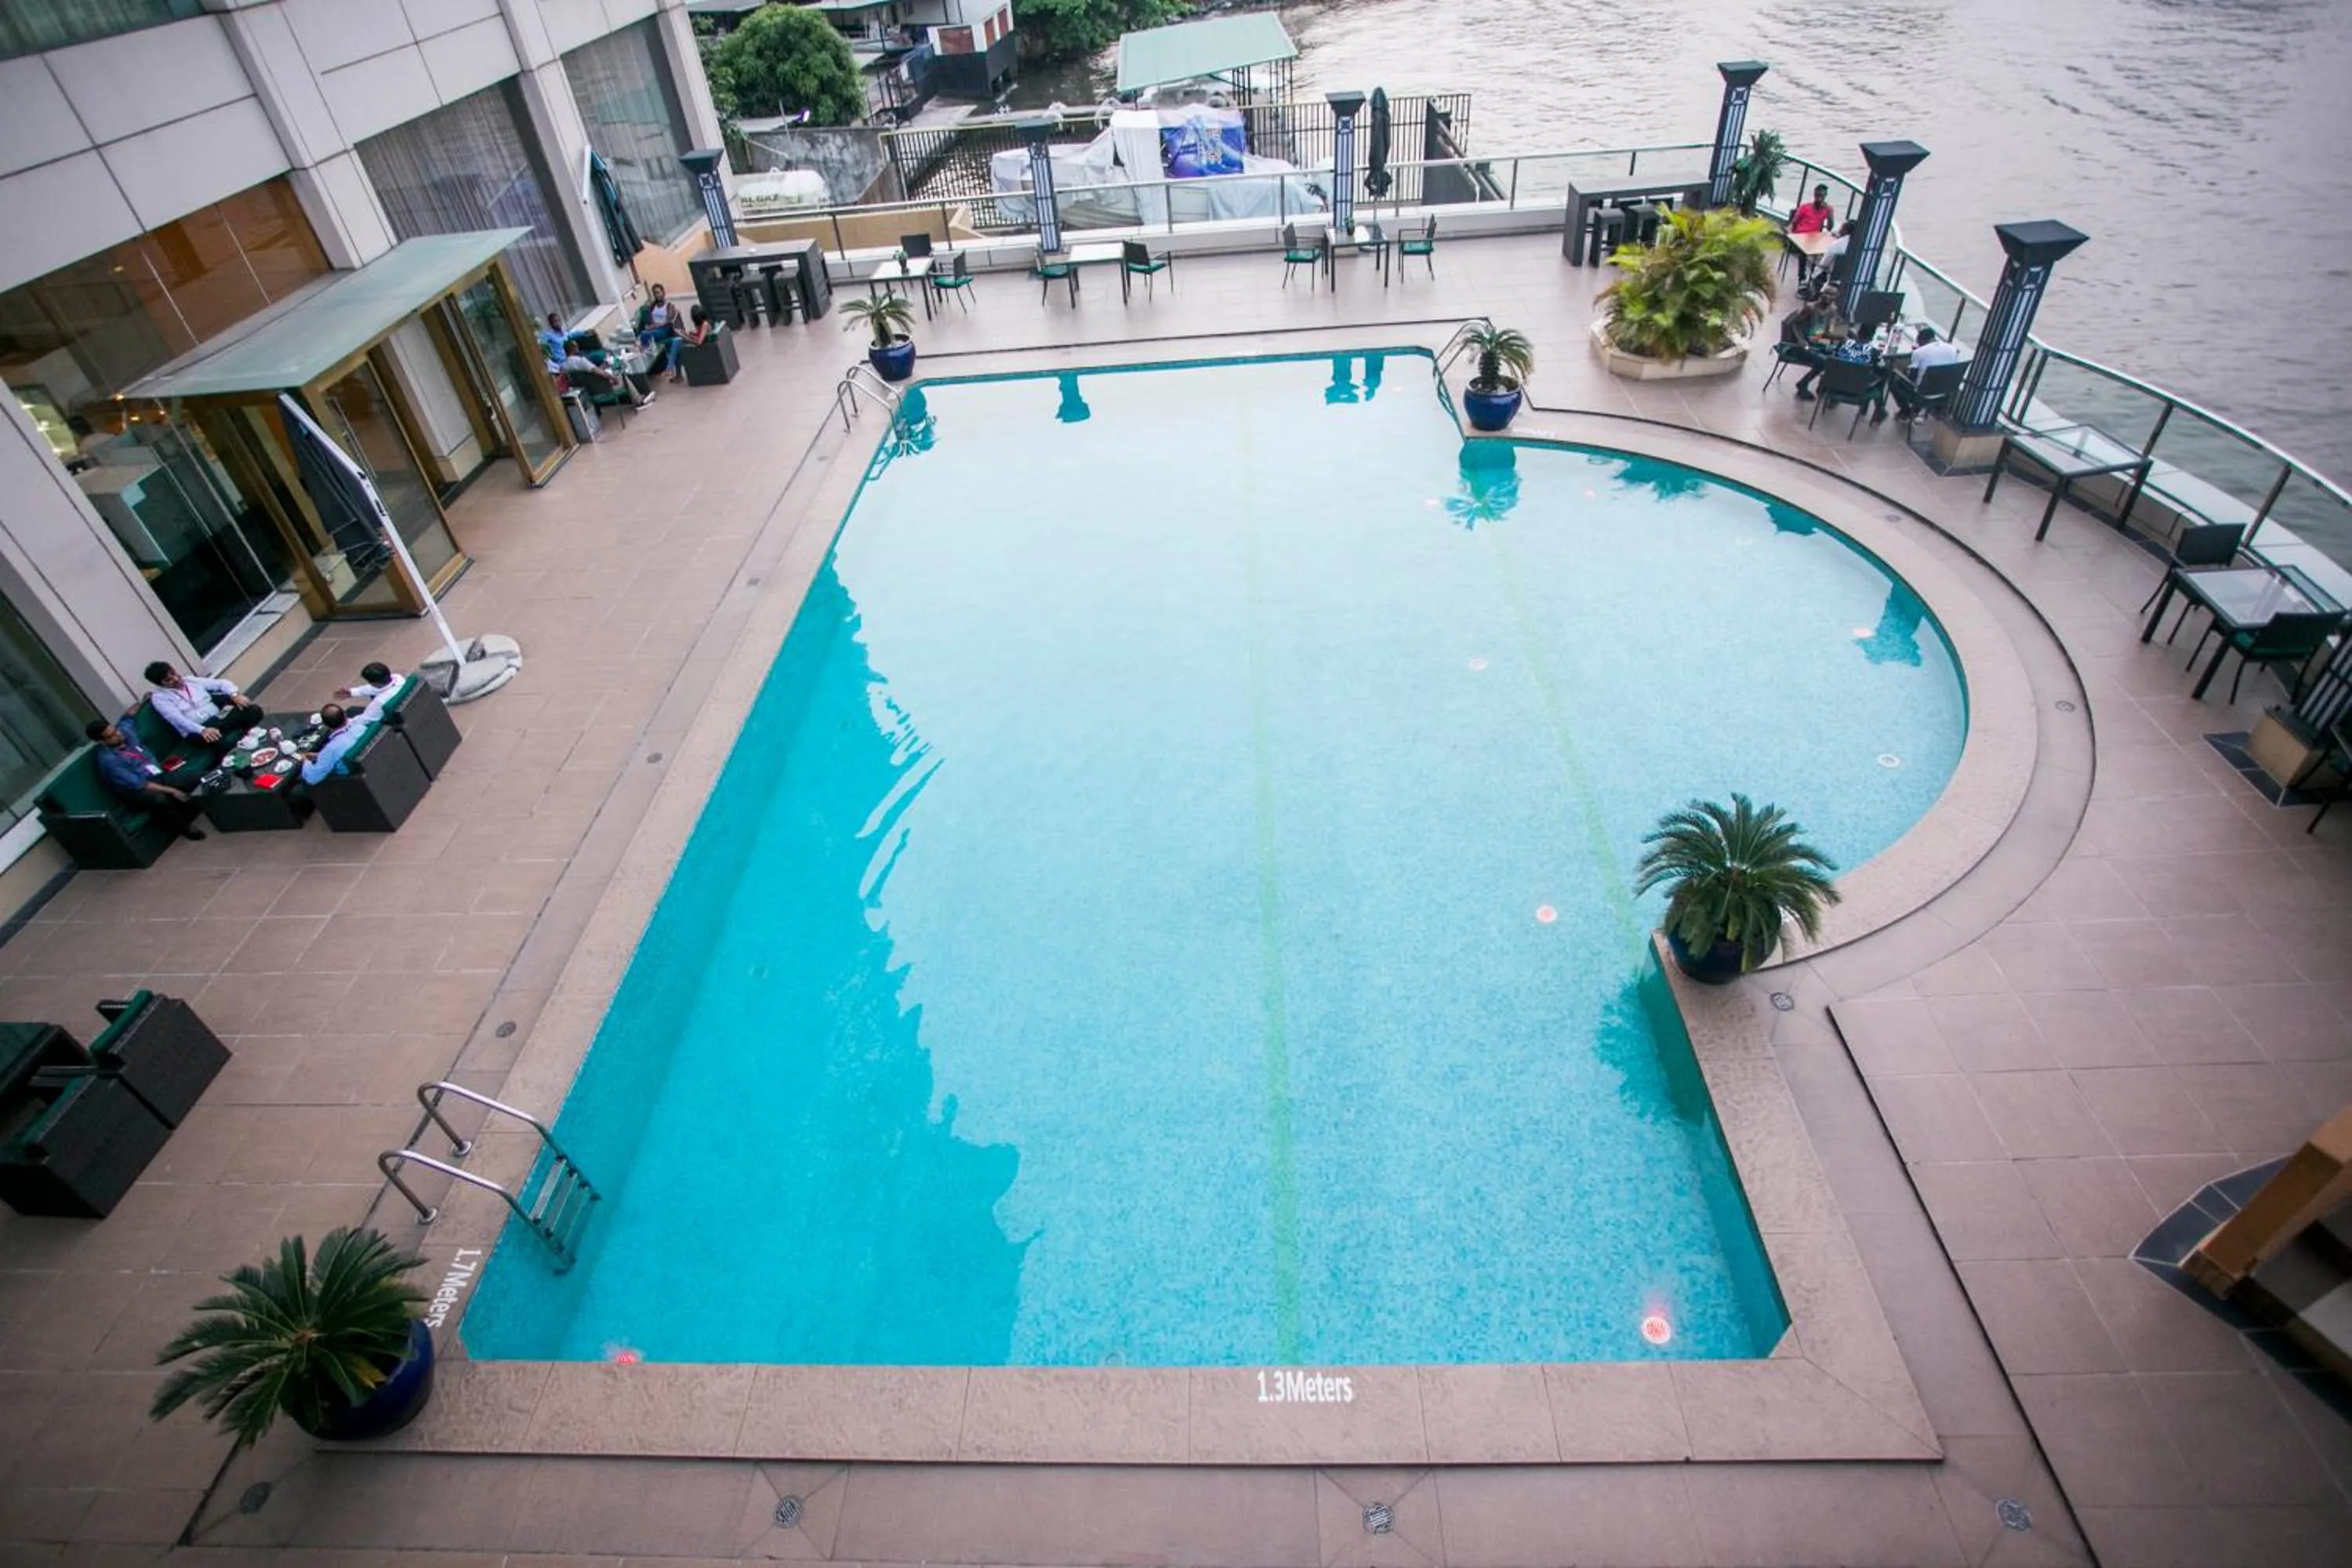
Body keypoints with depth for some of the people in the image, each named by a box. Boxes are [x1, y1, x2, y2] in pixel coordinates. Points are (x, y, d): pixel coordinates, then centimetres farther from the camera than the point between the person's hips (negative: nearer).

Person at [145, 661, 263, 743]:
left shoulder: (191, 680, 16)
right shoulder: (159, 698, 0)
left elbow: (221, 684, 12)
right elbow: (178, 720, -16)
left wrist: (234, 696, -13)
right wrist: (203, 730, -36)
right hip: (196, 731, -5)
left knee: (254, 710, -22)